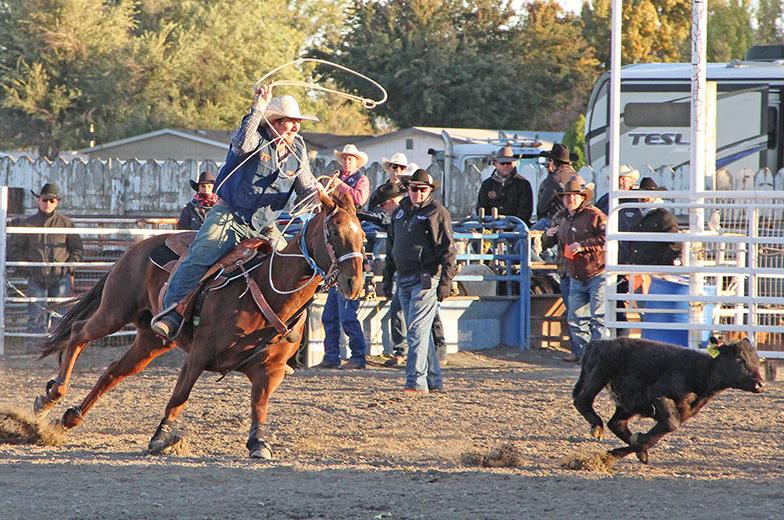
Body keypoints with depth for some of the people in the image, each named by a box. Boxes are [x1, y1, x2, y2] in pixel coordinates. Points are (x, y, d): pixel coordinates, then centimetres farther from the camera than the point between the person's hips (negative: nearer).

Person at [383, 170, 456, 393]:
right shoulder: (401, 211, 15)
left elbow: (448, 250, -9)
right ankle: (434, 380, 19)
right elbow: (391, 247, 23)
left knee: (417, 331, -13)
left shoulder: (437, 212, -6)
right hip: (404, 280, 8)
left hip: (426, 278, -8)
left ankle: (417, 381, -15)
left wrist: (445, 281, -16)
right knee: (419, 333, 12)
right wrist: (387, 278, 20)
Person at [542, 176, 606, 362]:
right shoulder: (562, 218, 13)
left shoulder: (594, 216, -10)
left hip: (597, 275, -8)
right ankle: (580, 351, 14)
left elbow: (606, 239, -20)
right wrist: (549, 235, 2)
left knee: (598, 316, -9)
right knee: (576, 318, 8)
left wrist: (583, 245, -23)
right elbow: (548, 243, 25)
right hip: (576, 277, 8)